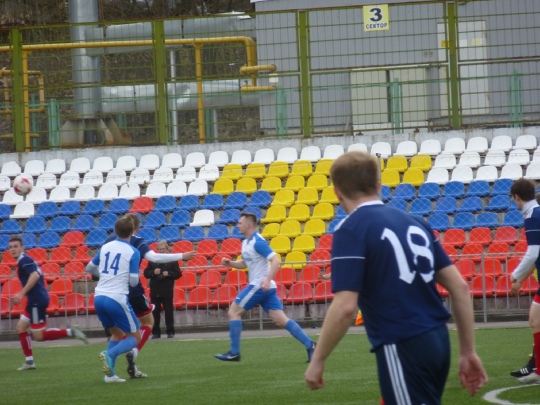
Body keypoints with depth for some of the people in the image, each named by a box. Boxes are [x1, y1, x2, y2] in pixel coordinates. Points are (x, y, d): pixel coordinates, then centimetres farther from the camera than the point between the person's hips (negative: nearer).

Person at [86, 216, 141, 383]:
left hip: (99, 298, 6)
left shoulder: (105, 247, 10)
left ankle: (110, 374, 11)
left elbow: (90, 268, 23)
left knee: (117, 333, 23)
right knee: (135, 337, 7)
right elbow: (133, 281, -7)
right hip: (117, 299, -6)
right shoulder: (133, 252, -4)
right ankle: (110, 354, -21)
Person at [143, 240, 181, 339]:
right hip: (155, 291, 2)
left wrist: (169, 274, -16)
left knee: (169, 311, 1)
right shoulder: (152, 260, 7)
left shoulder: (172, 260, 1)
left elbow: (178, 274, -1)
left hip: (167, 291, -2)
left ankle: (170, 331, 6)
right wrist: (153, 272, -13)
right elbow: (146, 273, 6)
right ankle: (155, 332, 9)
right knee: (155, 312, 4)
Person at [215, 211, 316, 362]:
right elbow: (244, 263, 27)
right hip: (266, 287, 9)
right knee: (281, 320, 3)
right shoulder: (246, 242, 14)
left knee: (234, 312, -3)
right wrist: (231, 263, 8)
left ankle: (234, 353, 0)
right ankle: (309, 345, -3)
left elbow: (276, 260, -22)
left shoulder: (258, 242, -15)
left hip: (260, 286, -9)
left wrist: (267, 280, -32)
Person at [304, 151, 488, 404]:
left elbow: (345, 307, -16)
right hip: (437, 341, 7)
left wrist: (317, 360, -5)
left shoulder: (351, 229, -8)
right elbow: (459, 286, 10)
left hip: (402, 347, -7)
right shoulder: (413, 222, 13)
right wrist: (468, 351, 15)